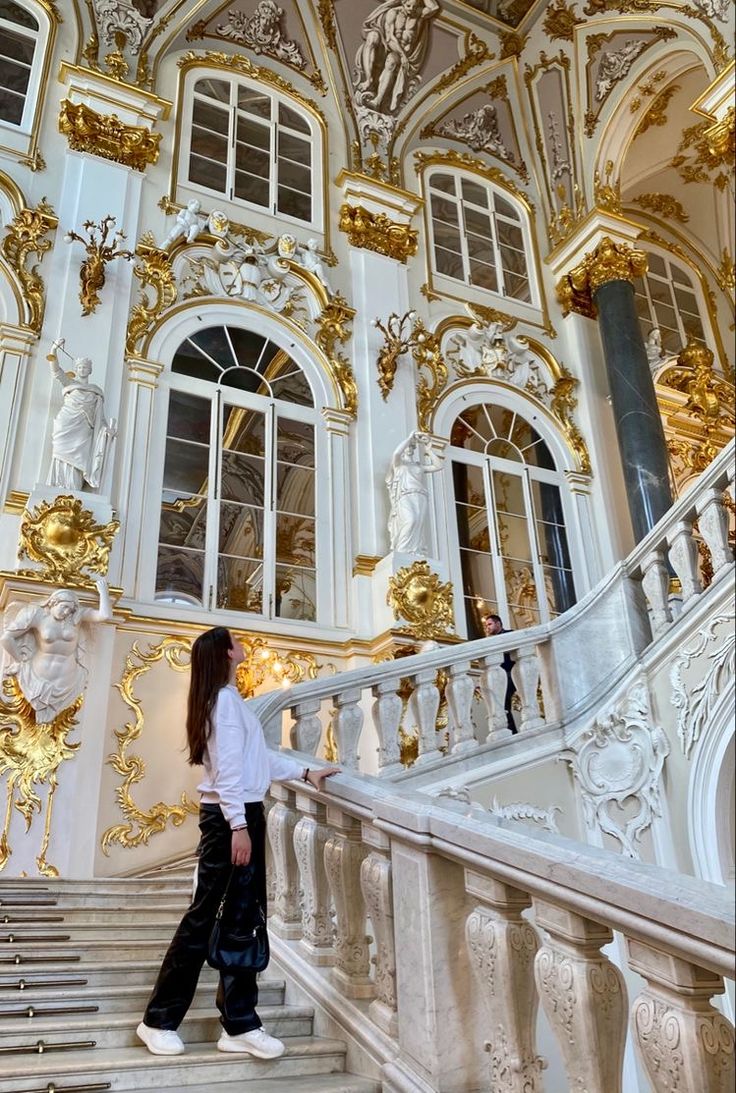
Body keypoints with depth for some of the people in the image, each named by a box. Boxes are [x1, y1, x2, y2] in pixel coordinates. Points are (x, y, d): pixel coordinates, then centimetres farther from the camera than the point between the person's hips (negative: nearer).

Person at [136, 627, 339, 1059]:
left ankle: (240, 1025, 12)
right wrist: (238, 824, -23)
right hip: (231, 816, -9)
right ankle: (159, 1020, 11)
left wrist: (305, 772, 21)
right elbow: (227, 766, -19)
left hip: (244, 814, 9)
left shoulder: (231, 699, 18)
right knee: (206, 916, -2)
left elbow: (259, 757, 23)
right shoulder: (224, 699, -11)